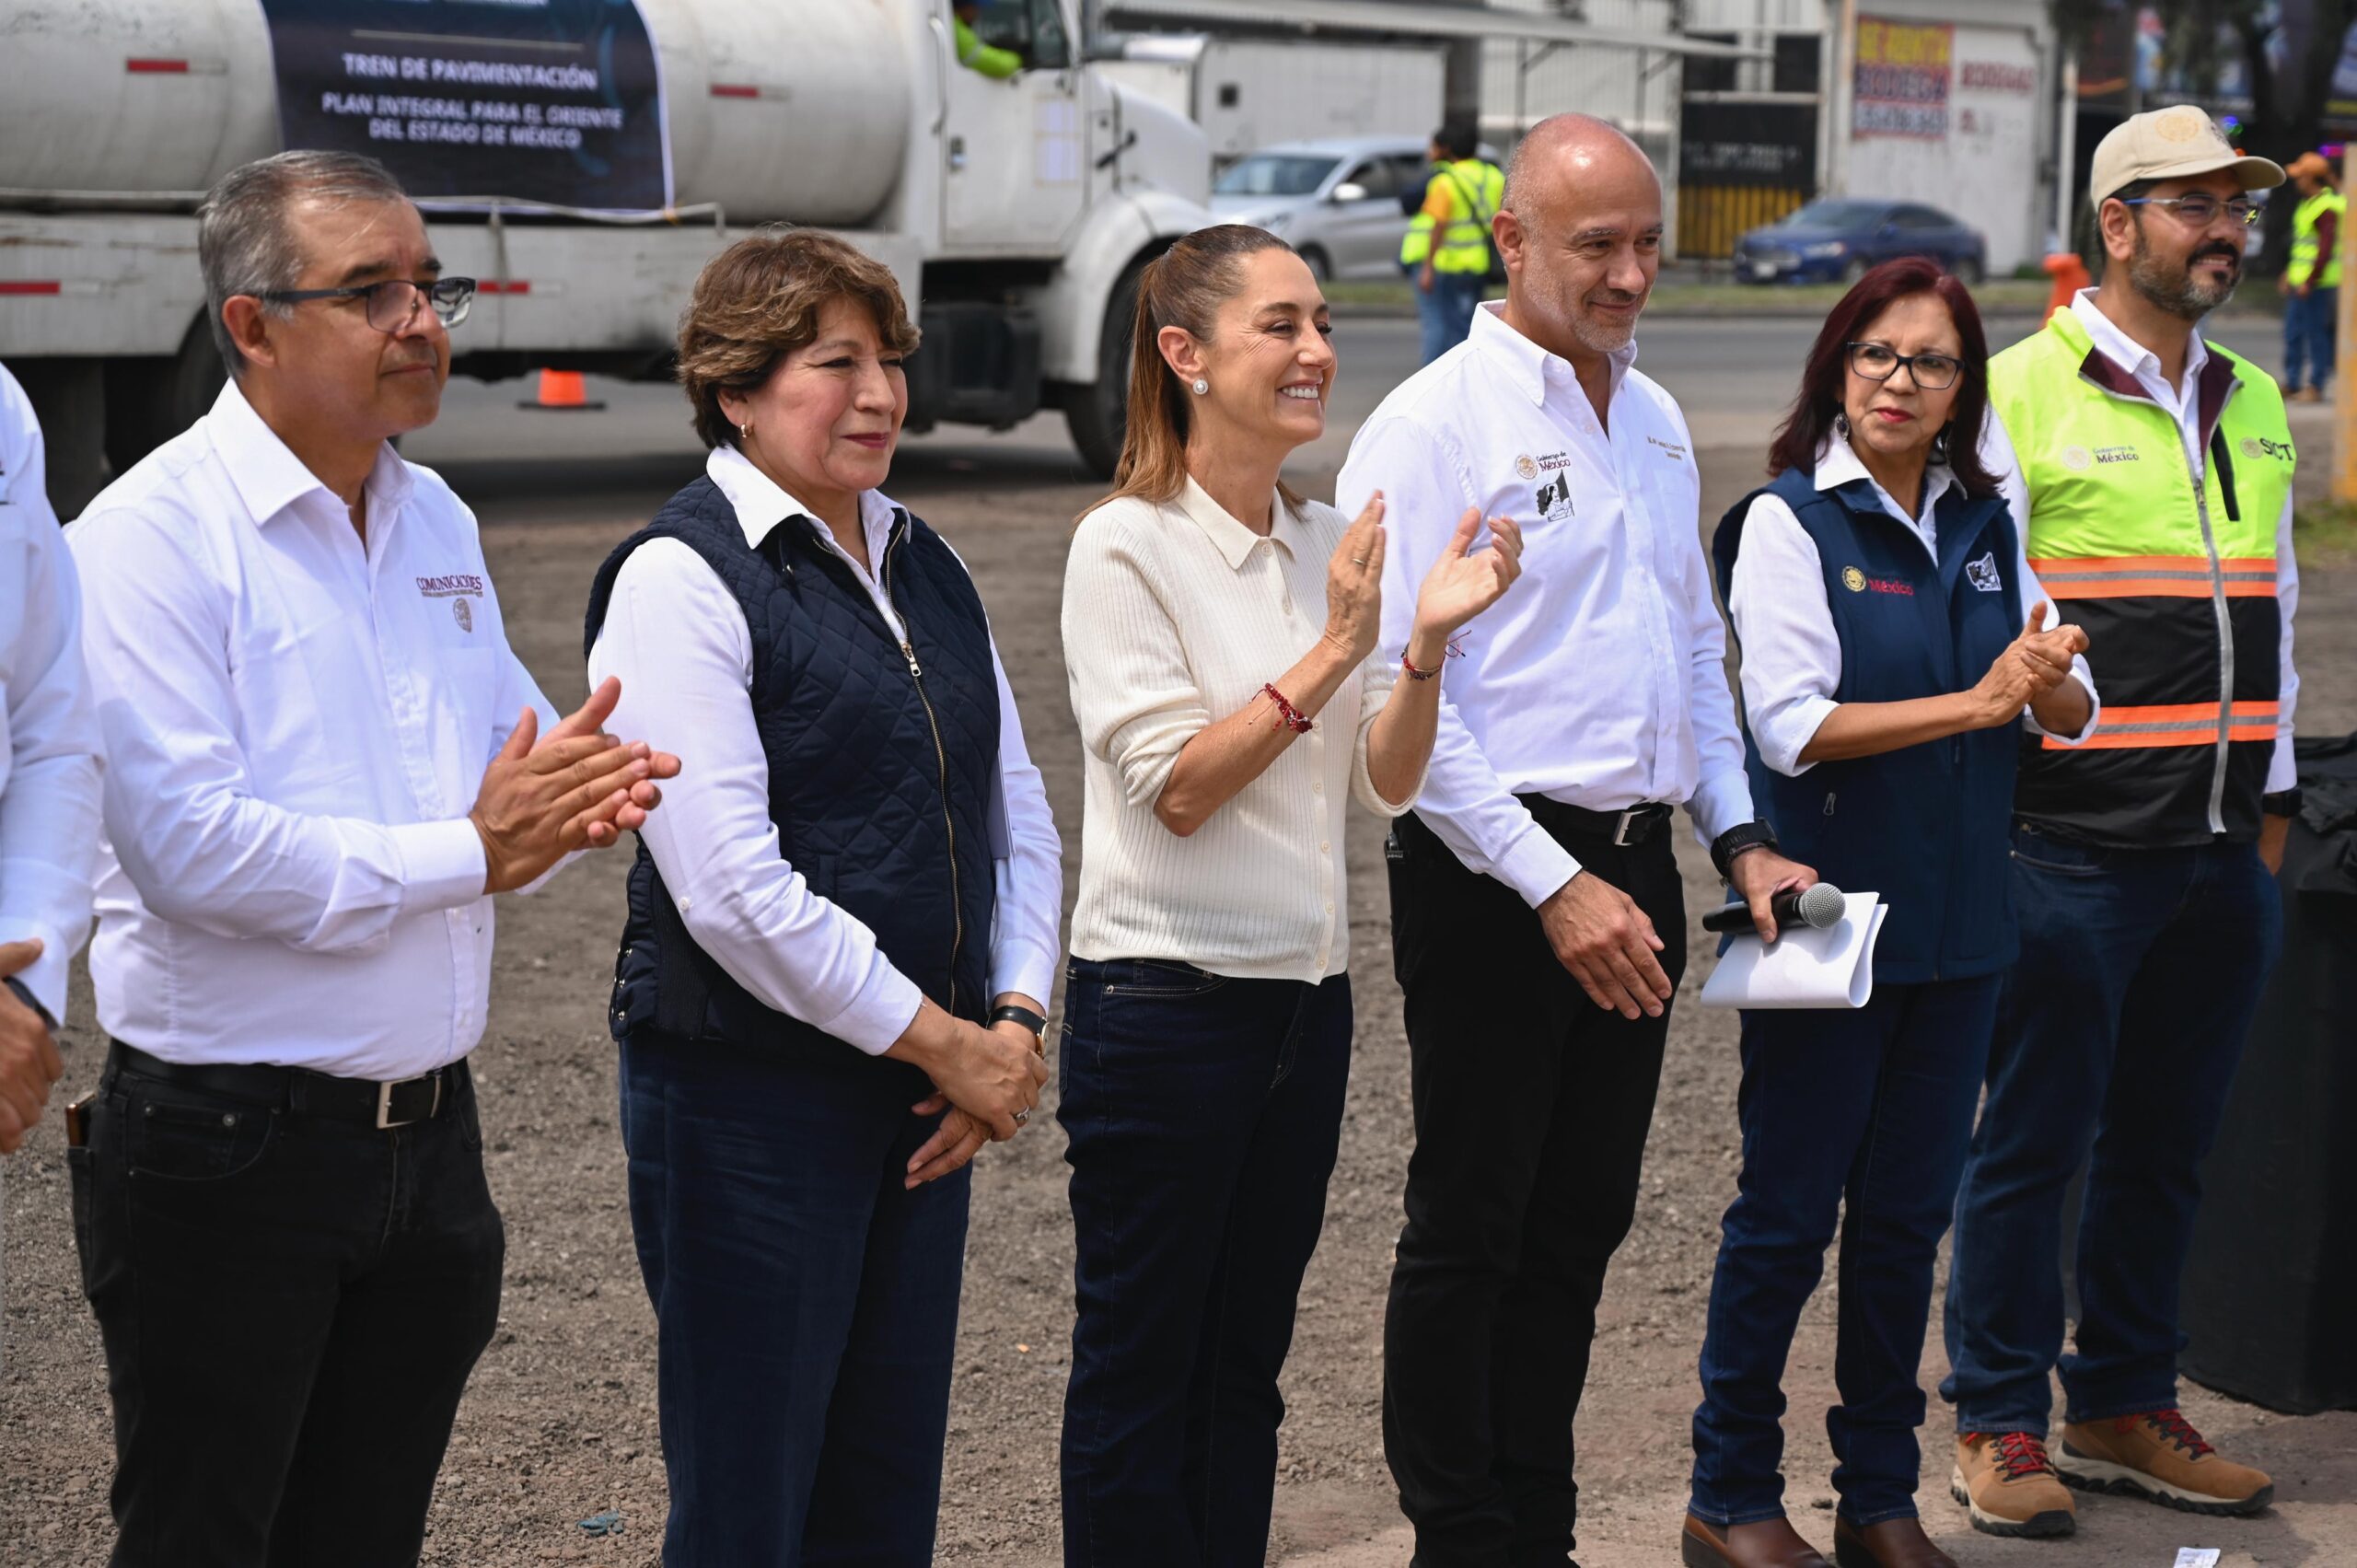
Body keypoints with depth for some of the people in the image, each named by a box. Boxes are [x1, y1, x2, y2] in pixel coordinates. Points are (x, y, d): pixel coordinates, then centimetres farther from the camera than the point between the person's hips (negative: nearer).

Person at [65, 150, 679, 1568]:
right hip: (229, 1146, -7)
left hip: (428, 1128, 7)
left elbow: (517, 750, 21)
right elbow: (188, 844, -22)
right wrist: (467, 853, -16)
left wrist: (574, 797, -5)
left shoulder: (436, 521, 12)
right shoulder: (153, 536, -13)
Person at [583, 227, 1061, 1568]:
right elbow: (734, 891, -19)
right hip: (750, 1094, -7)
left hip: (922, 1102, 7)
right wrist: (943, 1045, -14)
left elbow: (1017, 810, 15)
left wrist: (1016, 1021, 0)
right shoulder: (681, 577, -12)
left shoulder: (924, 564, 12)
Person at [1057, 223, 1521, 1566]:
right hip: (1167, 997, -6)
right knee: (1142, 1372, 4)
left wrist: (1426, 642, -13)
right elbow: (1175, 788, -17)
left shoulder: (1330, 545, 8)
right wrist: (1333, 652, -23)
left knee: (1244, 1368, 14)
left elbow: (1387, 786, 4)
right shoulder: (1127, 547, -11)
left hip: (1305, 994, 7)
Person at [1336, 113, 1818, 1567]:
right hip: (1491, 874, -7)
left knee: (1583, 1223, 13)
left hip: (1632, 868, 7)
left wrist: (1741, 836, 12)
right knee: (1471, 1230, 2)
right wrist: (1552, 886, -18)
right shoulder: (1434, 425, -11)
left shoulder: (1655, 421, 14)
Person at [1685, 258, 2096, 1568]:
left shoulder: (1986, 527, 8)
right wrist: (1976, 701, -20)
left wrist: (2048, 677, -14)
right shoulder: (1789, 522, -8)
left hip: (1961, 928, 5)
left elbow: (2074, 713, 9)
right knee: (1788, 1213, 2)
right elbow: (1794, 725, -17)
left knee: (1908, 1216, 12)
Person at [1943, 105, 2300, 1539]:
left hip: (2224, 857, 6)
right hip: (2075, 845, -6)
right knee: (2035, 1140, 2)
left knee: (2166, 1142, 13)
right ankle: (2001, 1424, 13)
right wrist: (1993, 804, -10)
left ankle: (2124, 1408, 24)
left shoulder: (2253, 404, 15)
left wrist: (2274, 799, 18)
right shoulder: (2023, 393, -6)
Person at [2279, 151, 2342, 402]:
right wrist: (2290, 273, 23)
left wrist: (2310, 281, -21)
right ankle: (2291, 383, 22)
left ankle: (2315, 387, 1)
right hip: (2300, 281, 10)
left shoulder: (2326, 207, -18)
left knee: (2317, 334, -4)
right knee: (2293, 333, 14)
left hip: (2317, 284, -10)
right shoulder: (2308, 203, 14)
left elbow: (2326, 247, -22)